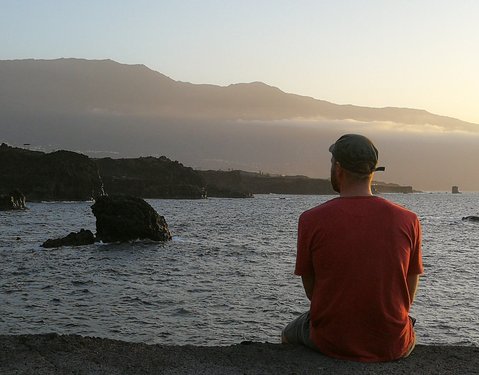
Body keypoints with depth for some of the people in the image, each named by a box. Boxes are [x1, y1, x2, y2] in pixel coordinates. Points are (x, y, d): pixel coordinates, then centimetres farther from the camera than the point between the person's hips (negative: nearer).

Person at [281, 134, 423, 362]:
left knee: (289, 335, 33)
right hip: (393, 346, 1)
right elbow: (408, 296, 1)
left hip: (331, 344, -1)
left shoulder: (311, 220, -11)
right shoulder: (408, 221, -8)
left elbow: (311, 290, -1)